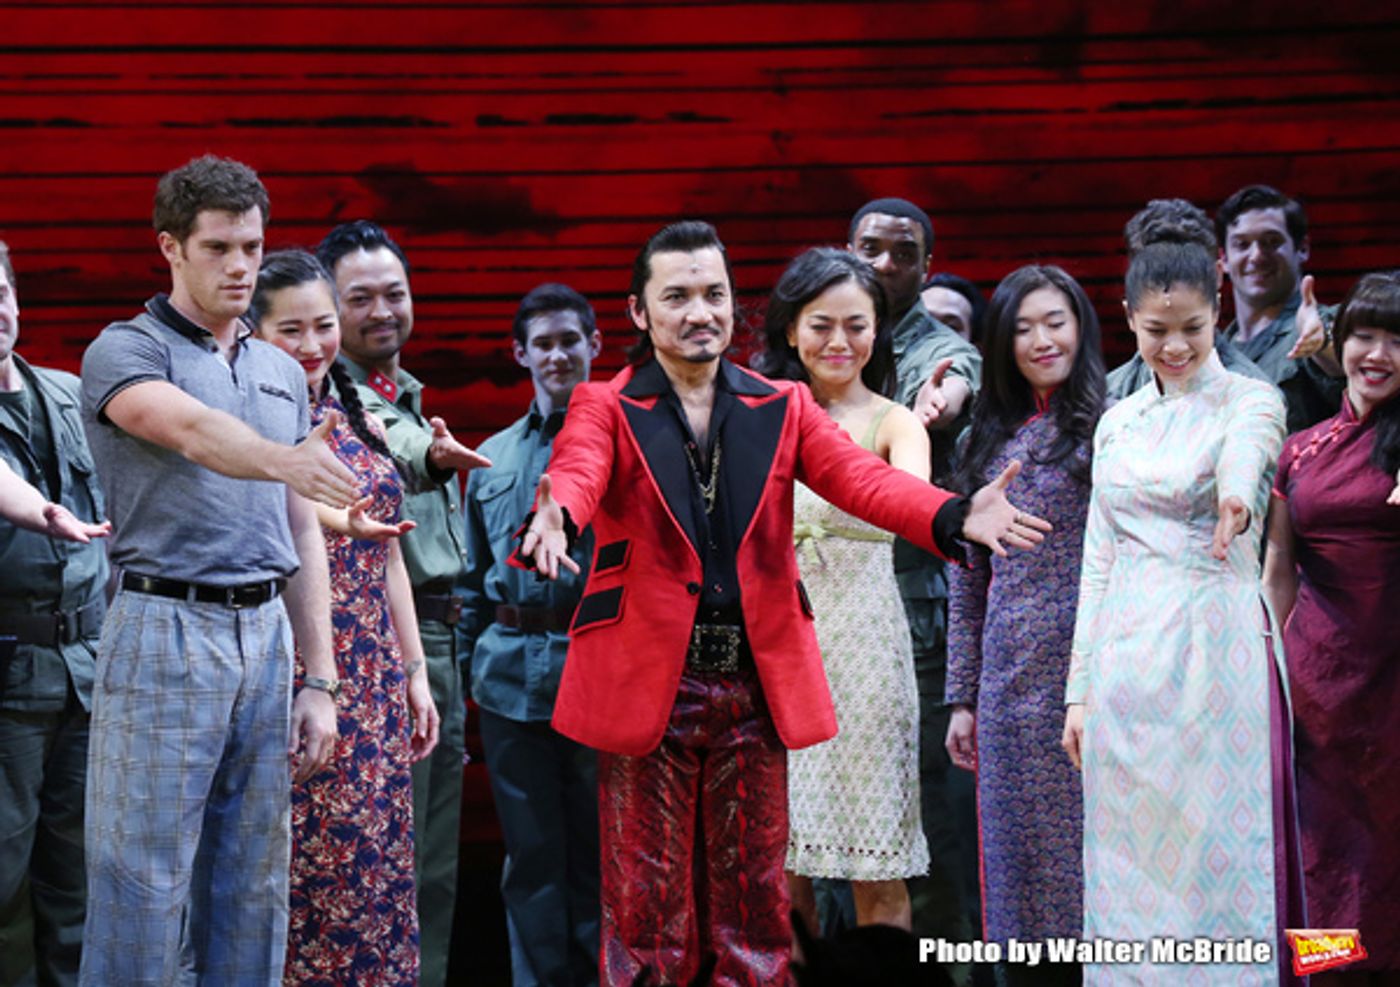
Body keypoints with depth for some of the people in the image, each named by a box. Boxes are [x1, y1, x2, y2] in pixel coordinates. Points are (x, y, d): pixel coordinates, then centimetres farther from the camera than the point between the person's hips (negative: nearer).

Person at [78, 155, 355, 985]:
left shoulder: (284, 372, 16)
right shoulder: (126, 350, -3)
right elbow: (192, 428, -27)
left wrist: (320, 682, 10)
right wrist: (284, 460, -47)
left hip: (267, 634, 6)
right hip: (166, 632, -6)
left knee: (253, 894, 9)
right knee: (143, 889, -3)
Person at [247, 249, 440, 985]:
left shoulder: (361, 419, 15)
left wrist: (415, 671, 15)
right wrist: (327, 521, -35)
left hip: (371, 681, 6)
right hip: (289, 670, -6)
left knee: (374, 862, 6)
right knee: (296, 858, -5)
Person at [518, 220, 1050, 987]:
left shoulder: (782, 408, 10)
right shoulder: (605, 408, 2)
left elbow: (860, 477, -6)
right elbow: (576, 474, -19)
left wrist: (954, 517, -25)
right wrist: (554, 520, -44)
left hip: (756, 686, 2)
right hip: (646, 685, -2)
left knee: (754, 915, 7)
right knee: (648, 915, 4)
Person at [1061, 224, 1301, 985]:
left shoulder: (1250, 401, -3)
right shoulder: (1117, 423, 12)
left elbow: (1244, 453, -28)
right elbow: (1098, 557, 13)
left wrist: (1236, 493, -53)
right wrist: (1079, 689, 9)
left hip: (1213, 656, -5)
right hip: (1126, 661, 5)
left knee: (1217, 861, -2)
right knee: (1127, 865, 8)